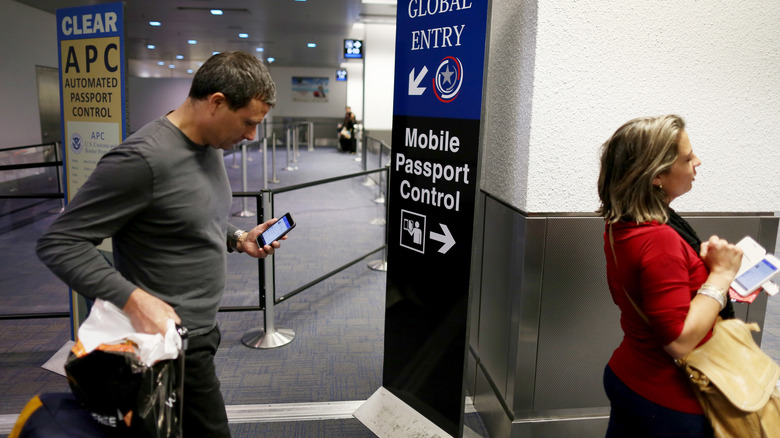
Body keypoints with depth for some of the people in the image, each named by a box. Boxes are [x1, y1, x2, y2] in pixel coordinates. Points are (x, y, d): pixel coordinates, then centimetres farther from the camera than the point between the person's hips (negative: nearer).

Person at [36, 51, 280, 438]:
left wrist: (238, 239, 3)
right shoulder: (142, 159, -24)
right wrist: (133, 299, -31)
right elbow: (59, 243, -21)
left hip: (202, 329, 8)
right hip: (170, 339, -8)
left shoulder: (210, 146, 4)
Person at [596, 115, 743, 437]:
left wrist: (704, 265, 5)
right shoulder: (659, 241, -29)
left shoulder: (620, 226, -1)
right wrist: (720, 273, -21)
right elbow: (679, 341, -28)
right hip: (666, 399, -8)